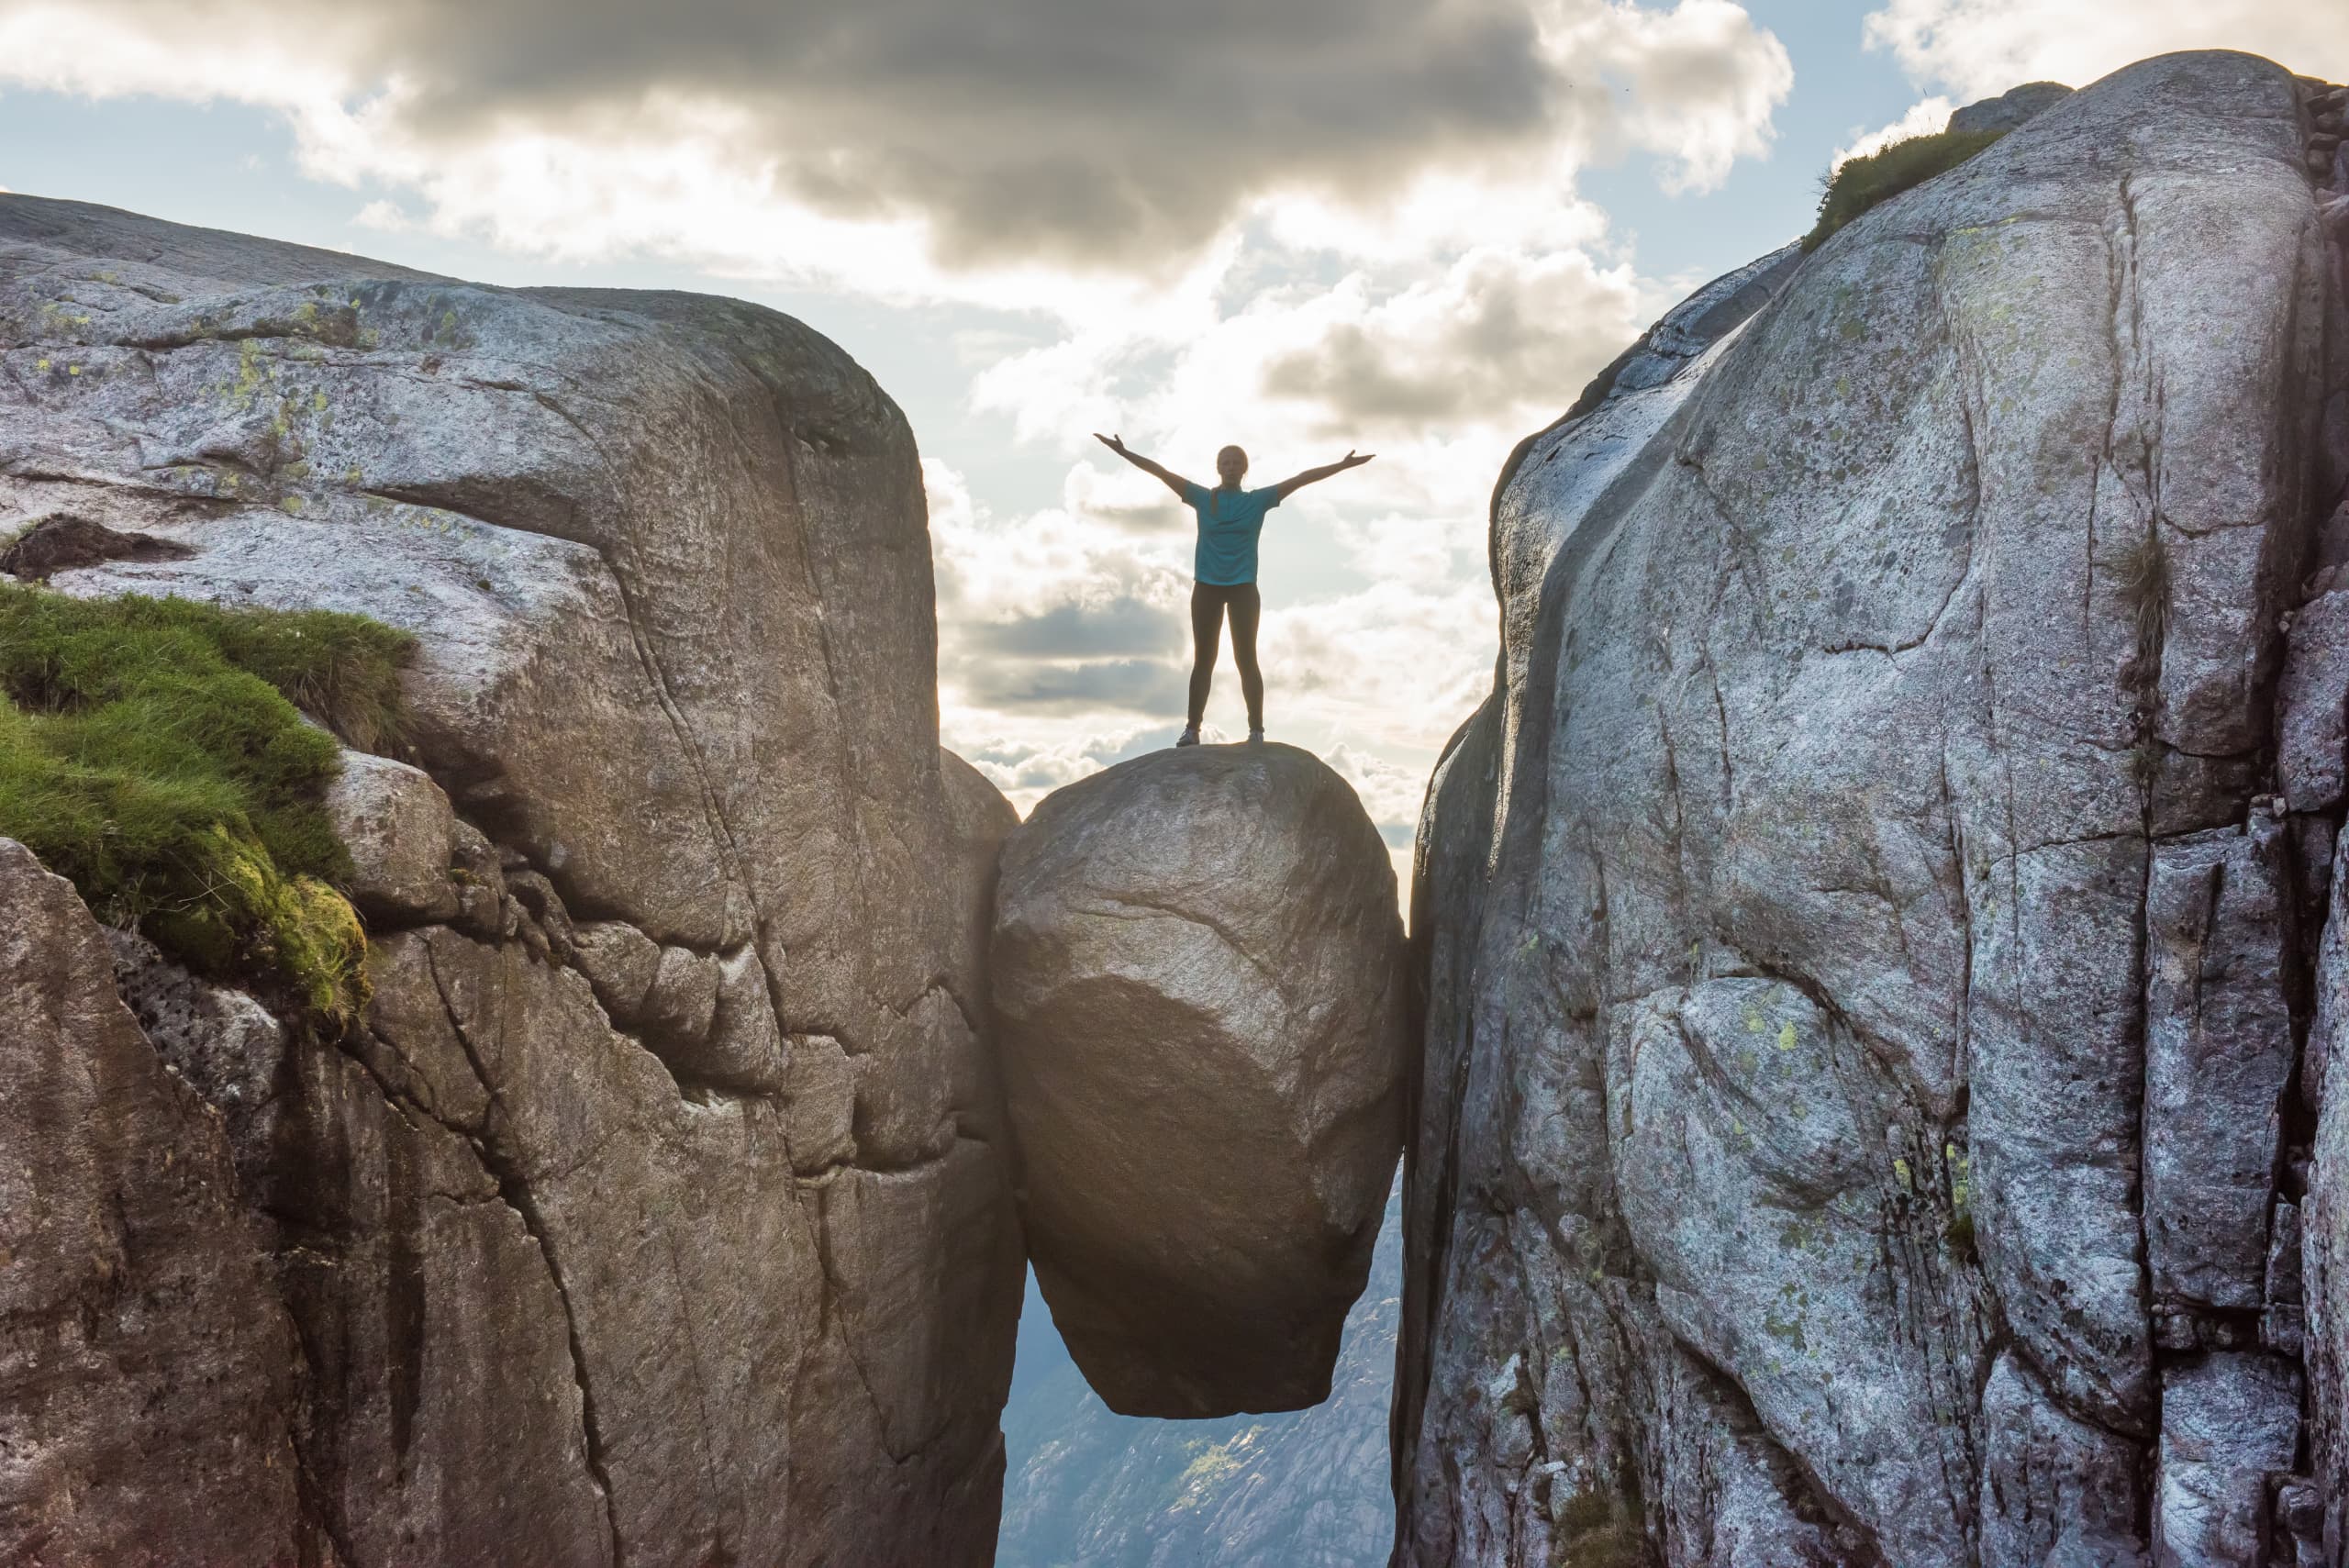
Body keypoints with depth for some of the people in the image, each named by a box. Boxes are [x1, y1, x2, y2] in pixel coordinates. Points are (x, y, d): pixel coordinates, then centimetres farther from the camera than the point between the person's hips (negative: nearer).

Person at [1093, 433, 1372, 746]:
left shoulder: (1258, 500, 4)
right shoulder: (1202, 498, 5)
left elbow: (1301, 478, 0)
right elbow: (1162, 472, 2)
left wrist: (1343, 465, -4)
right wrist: (1125, 452, -2)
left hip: (1243, 588, -1)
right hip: (1206, 587, 1)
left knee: (1246, 658, -2)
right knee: (1203, 660, 4)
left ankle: (1257, 730, -3)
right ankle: (1192, 729, 5)